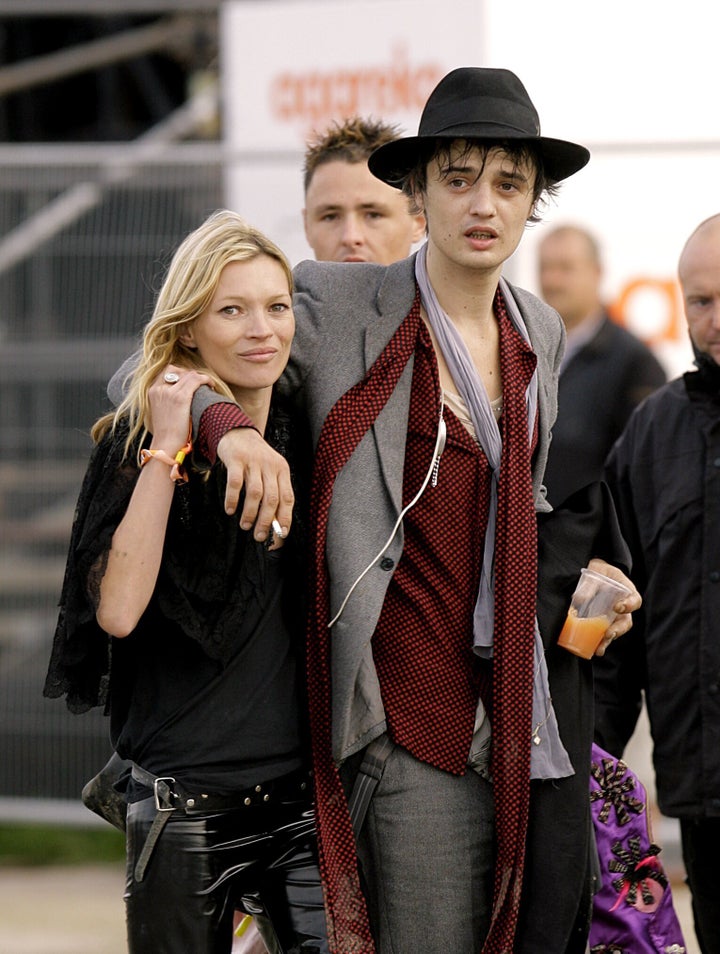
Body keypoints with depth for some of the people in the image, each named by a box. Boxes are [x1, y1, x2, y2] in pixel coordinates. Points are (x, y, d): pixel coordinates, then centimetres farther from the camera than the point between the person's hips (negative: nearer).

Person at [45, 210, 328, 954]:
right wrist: (166, 448, -16)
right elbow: (117, 609, -18)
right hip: (183, 803, -2)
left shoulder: (312, 441, 7)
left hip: (302, 799, 2)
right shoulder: (136, 442, -3)